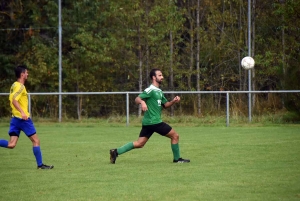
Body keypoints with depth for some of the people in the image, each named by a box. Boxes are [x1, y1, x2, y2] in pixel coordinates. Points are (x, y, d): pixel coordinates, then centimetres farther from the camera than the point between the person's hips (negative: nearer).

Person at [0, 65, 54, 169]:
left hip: (15, 118, 9)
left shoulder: (14, 85, 15)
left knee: (11, 145, 1)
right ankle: (40, 164, 7)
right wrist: (22, 112, -34)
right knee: (36, 141, 3)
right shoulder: (20, 86, -12)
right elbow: (14, 101, -24)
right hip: (23, 118, -9)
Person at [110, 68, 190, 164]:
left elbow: (165, 104, 23)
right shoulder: (151, 90, -11)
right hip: (154, 121, -9)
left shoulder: (159, 91, 18)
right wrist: (142, 102, -39)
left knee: (139, 143, 7)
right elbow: (137, 99, -17)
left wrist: (173, 101, 4)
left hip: (148, 122, 9)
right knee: (175, 136, -1)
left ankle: (116, 152, 2)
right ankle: (177, 159, 11)